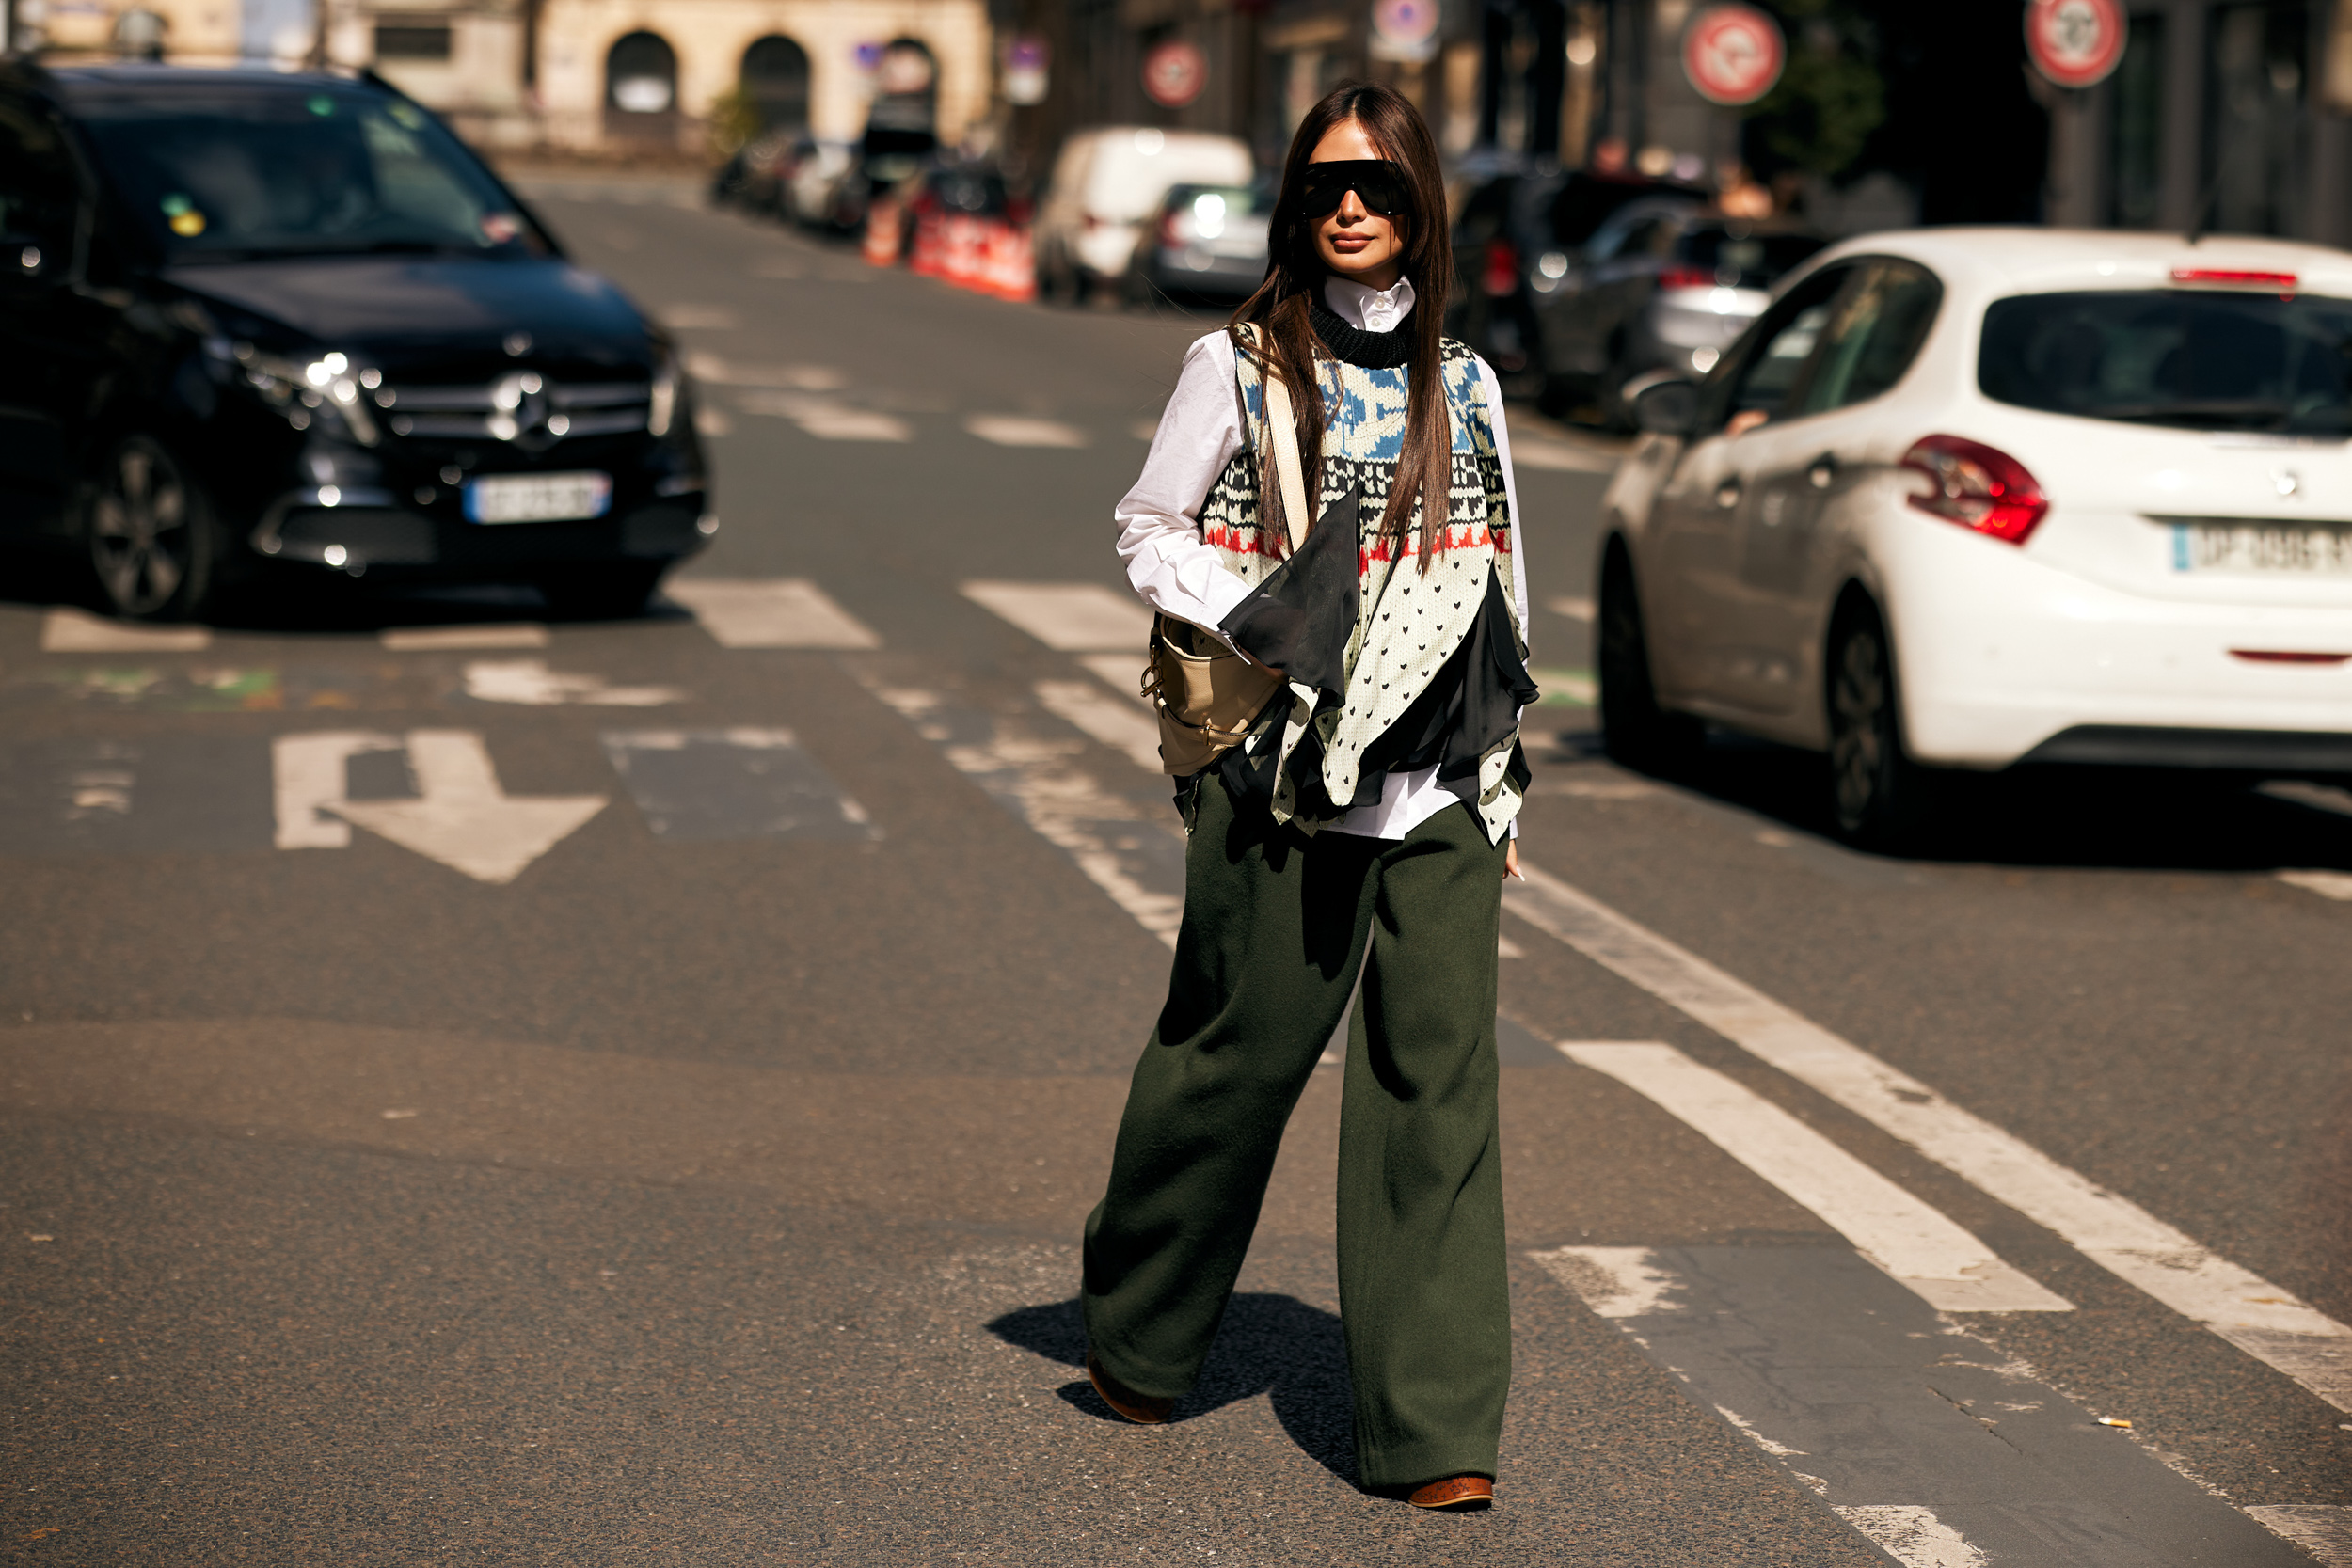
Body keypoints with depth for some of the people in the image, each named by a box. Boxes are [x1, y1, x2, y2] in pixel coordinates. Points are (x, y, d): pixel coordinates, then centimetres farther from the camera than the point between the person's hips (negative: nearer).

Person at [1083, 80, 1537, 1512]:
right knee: (1240, 1048, 3)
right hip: (1280, 773, -3)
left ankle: (1438, 1427, -2)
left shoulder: (1465, 386, 13)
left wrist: (1504, 781, 15)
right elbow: (1151, 532, 5)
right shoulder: (1240, 365, 2)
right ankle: (1139, 1337, 27)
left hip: (1438, 790, 3)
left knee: (1439, 1079, -3)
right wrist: (1254, 625, -12)